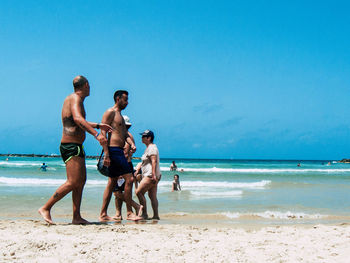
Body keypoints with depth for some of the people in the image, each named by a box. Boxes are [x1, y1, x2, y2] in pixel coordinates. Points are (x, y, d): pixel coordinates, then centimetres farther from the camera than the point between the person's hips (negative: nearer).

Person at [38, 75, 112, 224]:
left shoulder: (72, 99, 20)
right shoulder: (76, 98, -11)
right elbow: (78, 119, -31)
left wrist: (98, 126, 40)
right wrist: (96, 134, -38)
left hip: (75, 147, 11)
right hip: (72, 146, -11)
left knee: (81, 180, 11)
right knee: (73, 182, -14)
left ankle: (76, 217, 12)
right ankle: (46, 208, -8)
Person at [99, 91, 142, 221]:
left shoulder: (120, 115, 24)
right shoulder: (110, 112, -5)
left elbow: (125, 134, 21)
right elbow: (103, 133, -13)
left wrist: (132, 144, -2)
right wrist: (106, 154, -20)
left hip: (119, 151, 10)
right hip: (113, 150, -10)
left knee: (112, 183, 9)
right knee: (129, 179, -11)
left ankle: (103, 214, 12)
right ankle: (129, 213, -6)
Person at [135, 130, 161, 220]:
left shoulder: (152, 147, -11)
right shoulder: (148, 148, 21)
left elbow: (154, 162, -22)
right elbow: (145, 162, 31)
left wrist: (153, 175, -29)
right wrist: (138, 170, 29)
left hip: (150, 175, -10)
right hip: (151, 176, 10)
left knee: (139, 192, -12)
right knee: (152, 196, 7)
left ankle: (144, 214, -11)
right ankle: (156, 215, 6)